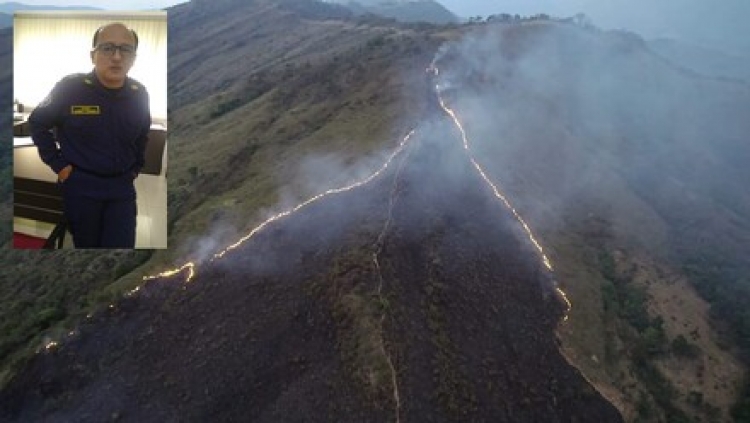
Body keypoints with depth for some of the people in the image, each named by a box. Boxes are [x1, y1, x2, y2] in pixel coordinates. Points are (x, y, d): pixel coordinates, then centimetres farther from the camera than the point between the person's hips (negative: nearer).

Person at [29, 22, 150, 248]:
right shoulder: (70, 88, -12)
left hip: (122, 187, 2)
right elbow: (37, 123, 0)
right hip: (80, 186, -2)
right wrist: (58, 165, -3)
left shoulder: (139, 94, -3)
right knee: (87, 244, 12)